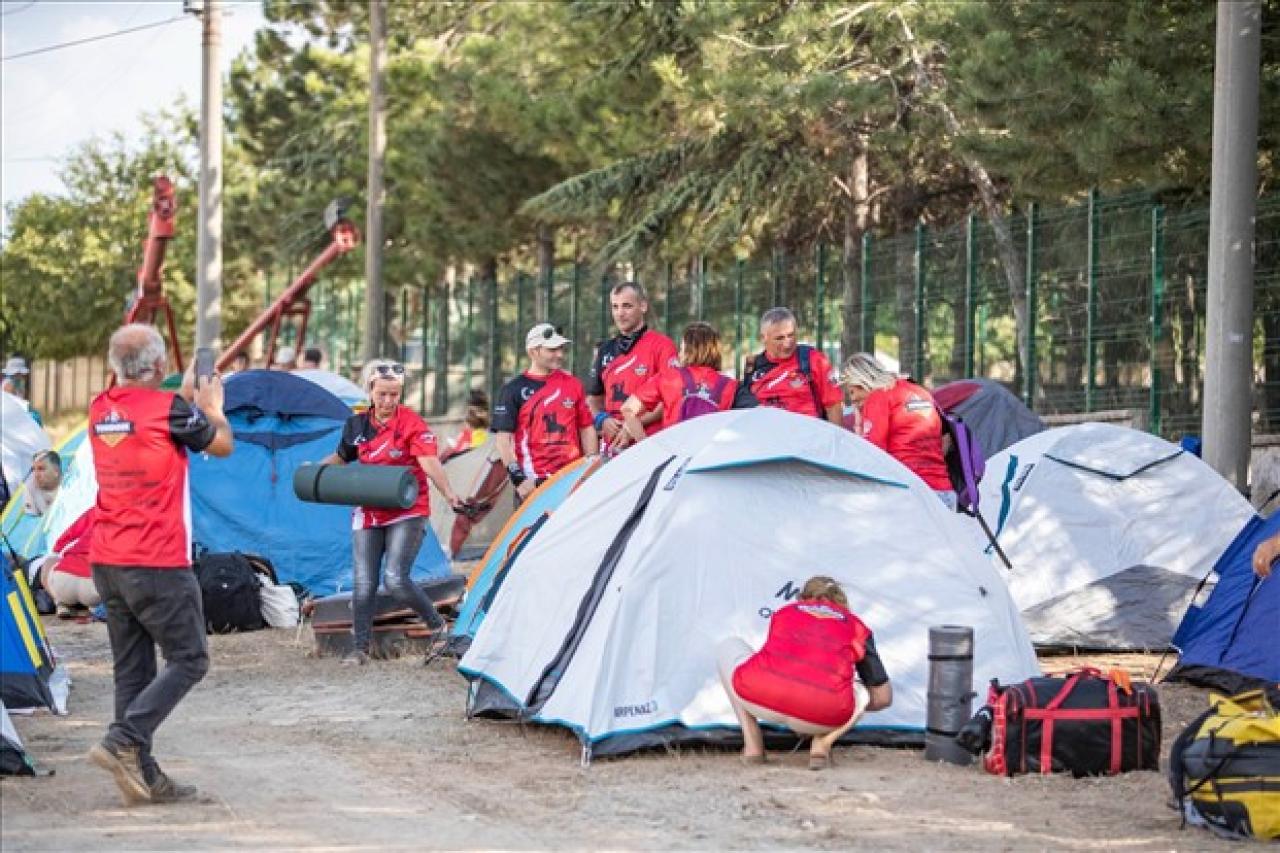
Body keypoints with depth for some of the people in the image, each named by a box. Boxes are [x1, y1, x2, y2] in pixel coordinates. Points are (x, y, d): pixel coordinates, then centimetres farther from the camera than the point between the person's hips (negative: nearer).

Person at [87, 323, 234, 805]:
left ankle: (142, 776, 8)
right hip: (158, 565, -7)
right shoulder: (169, 409, -12)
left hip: (106, 563, 7)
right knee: (188, 659, 2)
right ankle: (123, 743, -12)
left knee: (132, 668, 10)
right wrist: (212, 408, 22)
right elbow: (222, 445, 4)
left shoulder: (100, 410, 7)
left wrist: (186, 400, 31)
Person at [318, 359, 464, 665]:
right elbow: (340, 458, 22)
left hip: (406, 513, -5)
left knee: (396, 580, -16)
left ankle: (437, 627, 6)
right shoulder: (357, 425, 5)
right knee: (364, 582, 0)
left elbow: (429, 462, -23)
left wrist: (448, 493, -39)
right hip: (368, 513, 5)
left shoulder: (412, 423, -11)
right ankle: (360, 649, 10)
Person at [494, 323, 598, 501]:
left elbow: (587, 429, 16)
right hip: (534, 482, -4)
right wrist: (517, 478, -13)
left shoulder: (572, 385, 14)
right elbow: (503, 438, -4)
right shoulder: (513, 390, 1)